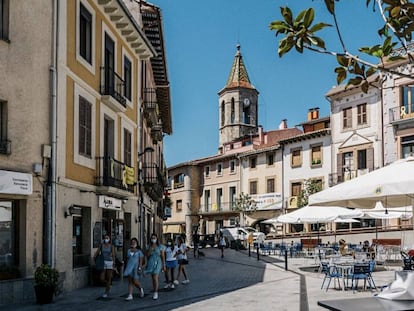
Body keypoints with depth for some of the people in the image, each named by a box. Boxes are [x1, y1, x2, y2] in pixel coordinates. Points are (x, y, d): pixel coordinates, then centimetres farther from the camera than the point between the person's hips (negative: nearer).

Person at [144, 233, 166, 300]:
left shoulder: (160, 246, -2)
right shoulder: (149, 246, 6)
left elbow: (163, 256, -1)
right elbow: (147, 255, -2)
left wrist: (164, 265, -2)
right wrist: (151, 248, -15)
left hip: (157, 263, -4)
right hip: (150, 263, 4)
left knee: (155, 277, -15)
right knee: (153, 278, 10)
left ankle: (156, 293, -11)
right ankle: (154, 292, 21)